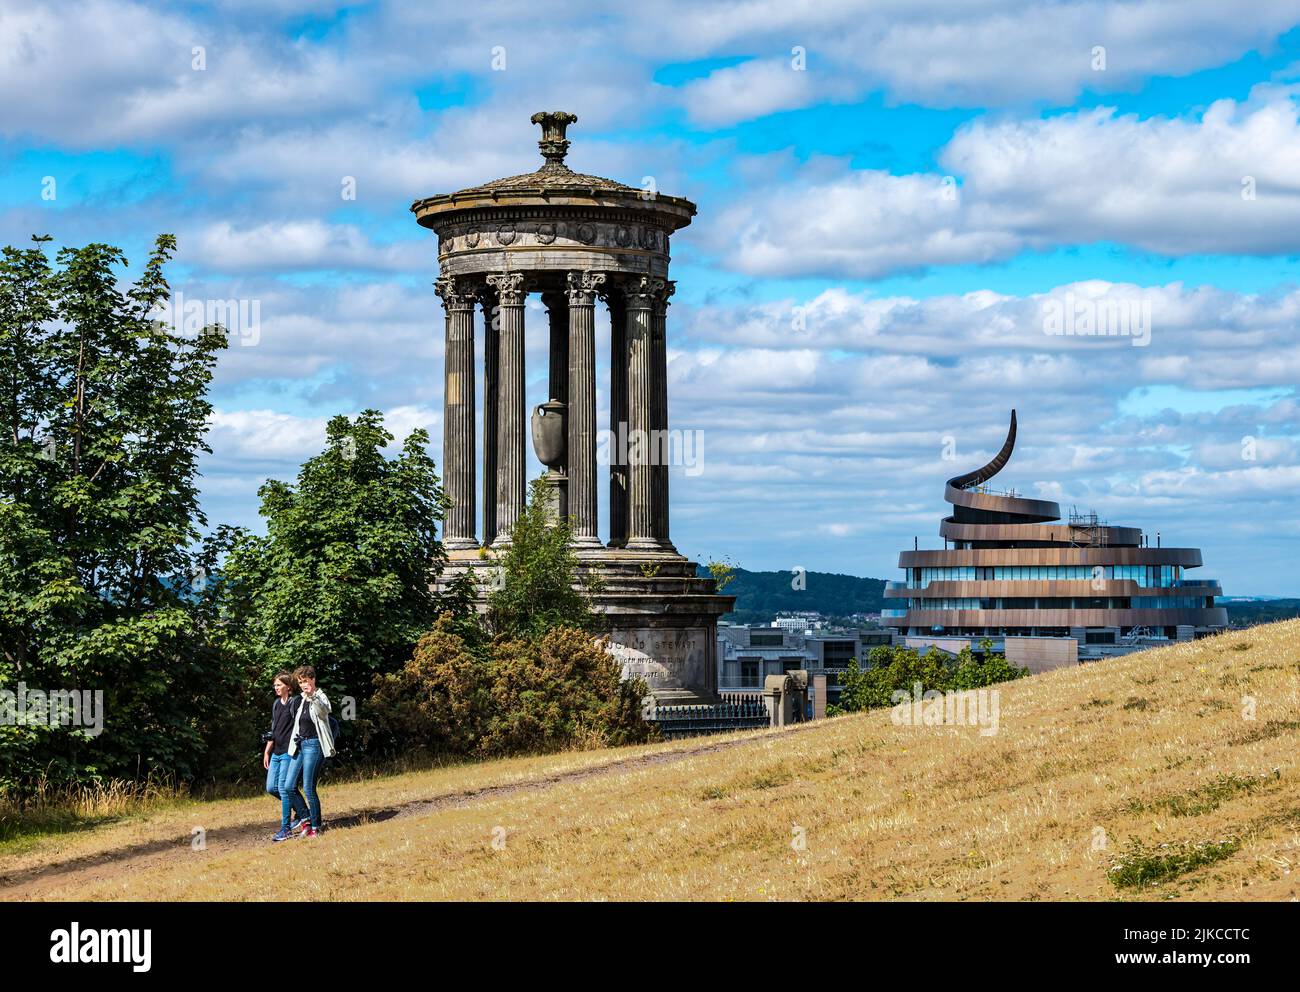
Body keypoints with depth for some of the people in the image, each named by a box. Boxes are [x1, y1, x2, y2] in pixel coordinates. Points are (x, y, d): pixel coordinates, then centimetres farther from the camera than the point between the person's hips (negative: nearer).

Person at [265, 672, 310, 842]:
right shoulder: (276, 704, 14)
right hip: (276, 752, 9)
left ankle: (286, 829, -2)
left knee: (284, 788, -9)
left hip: (289, 752, -9)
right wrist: (267, 751, 17)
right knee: (271, 787, 7)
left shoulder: (294, 703, -9)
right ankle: (301, 812, 21)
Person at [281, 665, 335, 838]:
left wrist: (312, 696, -49)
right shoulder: (301, 700, 16)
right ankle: (306, 819, 13)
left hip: (313, 744, -8)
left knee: (308, 788, -9)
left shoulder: (320, 698, -7)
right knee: (288, 787, 1)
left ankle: (315, 826, 2)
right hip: (300, 745, 8)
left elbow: (324, 711, -31)